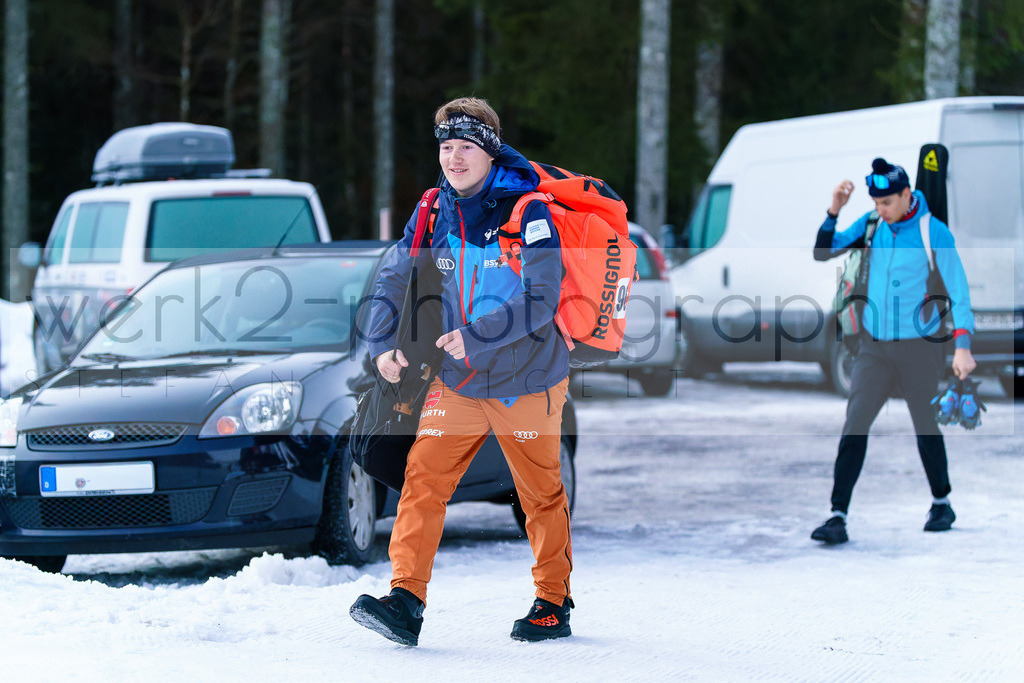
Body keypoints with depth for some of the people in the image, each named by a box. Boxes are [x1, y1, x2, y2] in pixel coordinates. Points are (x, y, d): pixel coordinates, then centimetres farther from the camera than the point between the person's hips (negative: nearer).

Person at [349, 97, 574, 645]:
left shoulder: (527, 212, -15)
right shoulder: (432, 215, 1)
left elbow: (541, 300, -23)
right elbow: (393, 282, 9)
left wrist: (476, 335, -32)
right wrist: (382, 346, -7)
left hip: (527, 380, -4)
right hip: (456, 382, 4)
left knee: (541, 493, 9)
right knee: (423, 480, -11)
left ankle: (553, 604, 24)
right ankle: (406, 601, -16)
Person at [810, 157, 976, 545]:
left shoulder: (934, 233, -10)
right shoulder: (871, 225, 3)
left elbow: (958, 291, -12)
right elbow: (823, 253, 3)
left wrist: (963, 346, -21)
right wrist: (834, 211, -12)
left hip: (919, 347, -3)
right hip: (874, 348, 3)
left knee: (926, 431, 8)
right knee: (853, 429, -7)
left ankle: (942, 504, 31)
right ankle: (838, 519, -10)